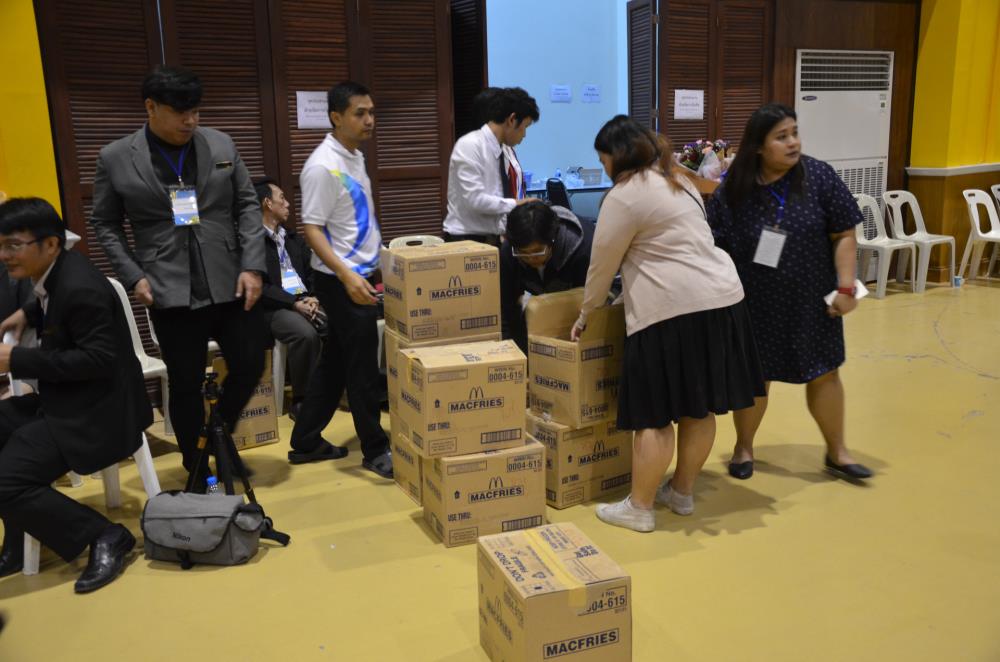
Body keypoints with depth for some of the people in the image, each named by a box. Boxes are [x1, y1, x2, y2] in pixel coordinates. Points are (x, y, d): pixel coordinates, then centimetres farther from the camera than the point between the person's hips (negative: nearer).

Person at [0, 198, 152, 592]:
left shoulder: (79, 288, -22)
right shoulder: (57, 274, 7)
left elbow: (99, 359, -26)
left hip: (95, 412, -10)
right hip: (64, 401, 10)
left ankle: (106, 537, -6)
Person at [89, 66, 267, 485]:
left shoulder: (221, 145, 4)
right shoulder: (115, 158, -1)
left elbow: (248, 207, 5)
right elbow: (105, 225, 6)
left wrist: (253, 266, -4)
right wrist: (133, 277, -5)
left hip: (229, 285, 2)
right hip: (170, 293, -2)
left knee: (251, 364, 6)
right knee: (186, 384, 7)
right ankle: (197, 468, 26)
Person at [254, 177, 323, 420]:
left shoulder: (294, 239, 23)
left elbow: (312, 273, 17)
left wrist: (312, 298, -5)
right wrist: (294, 303, -19)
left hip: (306, 301, 6)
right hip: (274, 307, -6)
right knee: (306, 334, -35)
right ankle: (300, 402, -18)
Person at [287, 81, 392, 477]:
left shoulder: (355, 157, 11)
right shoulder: (323, 165, -17)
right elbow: (311, 229, -20)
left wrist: (377, 260, 21)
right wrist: (347, 276, -28)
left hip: (362, 274, 9)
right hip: (341, 281, -9)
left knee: (335, 363, 15)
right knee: (362, 368, -1)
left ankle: (306, 443, 25)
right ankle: (375, 450, 12)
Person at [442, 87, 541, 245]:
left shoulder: (507, 149, 8)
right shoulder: (470, 146, -15)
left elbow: (511, 193, 12)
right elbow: (475, 199, -22)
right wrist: (516, 204, -17)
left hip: (499, 238, 7)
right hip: (468, 240, -7)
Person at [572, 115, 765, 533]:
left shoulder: (625, 195, -8)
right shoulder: (675, 180, 20)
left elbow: (603, 264, -3)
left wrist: (584, 315, 10)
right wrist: (635, 289, 31)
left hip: (674, 309, -9)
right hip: (722, 298, 10)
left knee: (654, 415, -2)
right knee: (698, 406, 14)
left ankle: (639, 508, 7)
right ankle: (682, 493, 26)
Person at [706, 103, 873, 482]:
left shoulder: (818, 177, -7)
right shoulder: (733, 191, -9)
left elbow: (843, 235, -4)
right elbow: (716, 249, -5)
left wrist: (846, 286, -10)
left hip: (811, 300, 1)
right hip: (756, 303, -1)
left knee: (823, 374, 10)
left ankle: (837, 452, 28)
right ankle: (744, 447, 30)